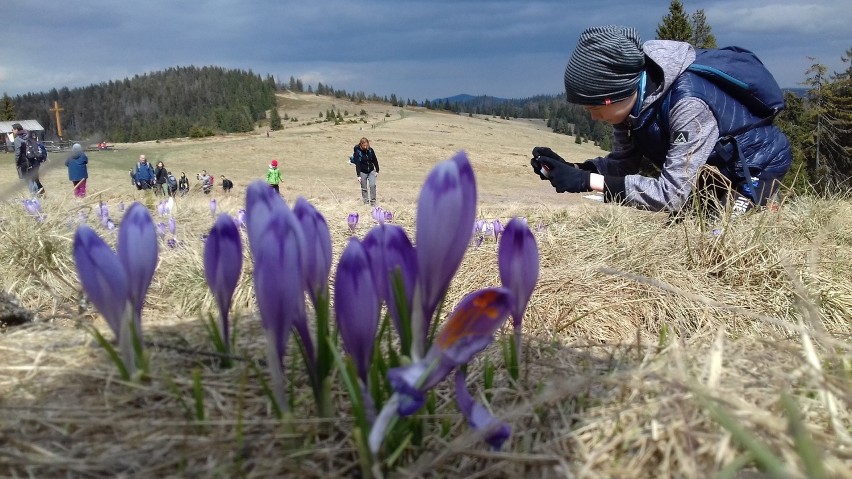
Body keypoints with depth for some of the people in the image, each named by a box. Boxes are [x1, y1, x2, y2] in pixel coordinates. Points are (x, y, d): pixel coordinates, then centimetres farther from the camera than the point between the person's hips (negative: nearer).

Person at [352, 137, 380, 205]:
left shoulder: (370, 150, -4)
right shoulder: (357, 152, -13)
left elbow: (375, 161, 6)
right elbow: (357, 164, -16)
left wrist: (377, 171, 7)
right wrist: (358, 175, -21)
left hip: (371, 171, 2)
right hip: (362, 172, -2)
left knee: (372, 185, -10)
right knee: (364, 188, 4)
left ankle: (373, 201, -2)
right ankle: (366, 202, 14)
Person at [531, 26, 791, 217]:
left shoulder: (688, 103, -39)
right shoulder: (630, 96, -16)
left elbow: (672, 194, -40)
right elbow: (623, 162, -9)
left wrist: (587, 181, -43)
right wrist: (573, 170, -27)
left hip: (757, 161, -7)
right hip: (716, 167, 7)